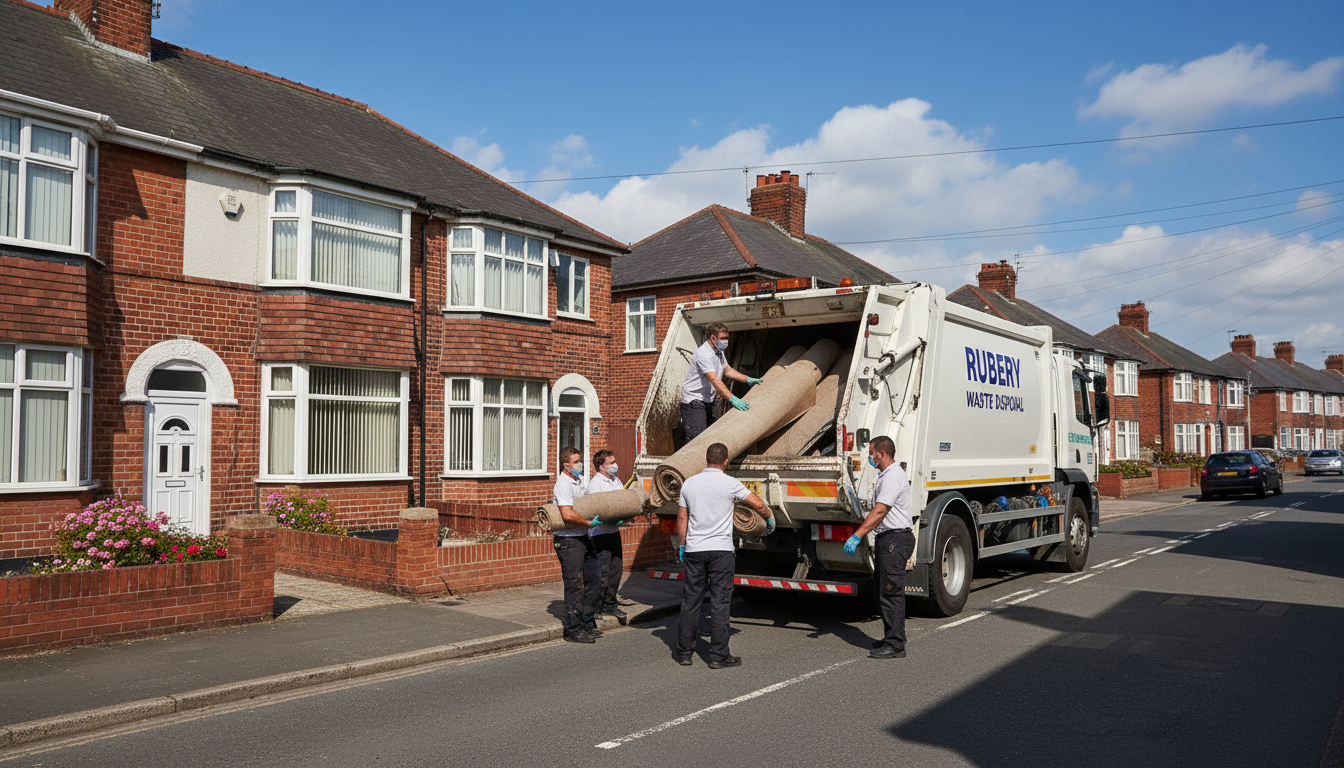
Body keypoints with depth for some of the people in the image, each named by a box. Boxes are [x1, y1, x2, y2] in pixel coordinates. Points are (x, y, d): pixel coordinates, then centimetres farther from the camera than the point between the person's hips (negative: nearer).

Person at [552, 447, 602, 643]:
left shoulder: (580, 479, 12)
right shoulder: (563, 484, -16)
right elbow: (568, 514, -28)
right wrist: (589, 522, -21)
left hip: (583, 538, 9)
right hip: (568, 540, -9)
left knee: (593, 578, 13)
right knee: (574, 585, -3)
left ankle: (586, 623, 25)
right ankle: (573, 629, 7)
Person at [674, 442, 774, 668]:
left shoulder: (689, 483, 4)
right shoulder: (730, 484, -6)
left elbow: (682, 518, 7)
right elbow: (759, 505, 0)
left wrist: (681, 546, 17)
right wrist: (770, 519, 20)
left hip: (694, 550, 3)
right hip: (721, 550, -3)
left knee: (690, 601, 10)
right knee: (719, 603, 2)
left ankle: (684, 652, 17)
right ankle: (719, 656, 5)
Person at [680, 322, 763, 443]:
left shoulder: (719, 352, 11)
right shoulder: (703, 354, -23)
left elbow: (727, 370, 24)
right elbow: (714, 380, -32)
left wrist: (748, 379, 13)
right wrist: (732, 399, -39)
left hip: (708, 401, 10)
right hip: (694, 402, -10)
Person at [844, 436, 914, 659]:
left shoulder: (893, 477, -16)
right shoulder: (886, 476, 18)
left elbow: (879, 511, -24)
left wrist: (857, 536, -27)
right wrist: (861, 536, 24)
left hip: (895, 540, -11)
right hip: (888, 540, 11)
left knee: (891, 592, -8)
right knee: (884, 592, 14)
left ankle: (895, 645, -4)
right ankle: (892, 638, 22)